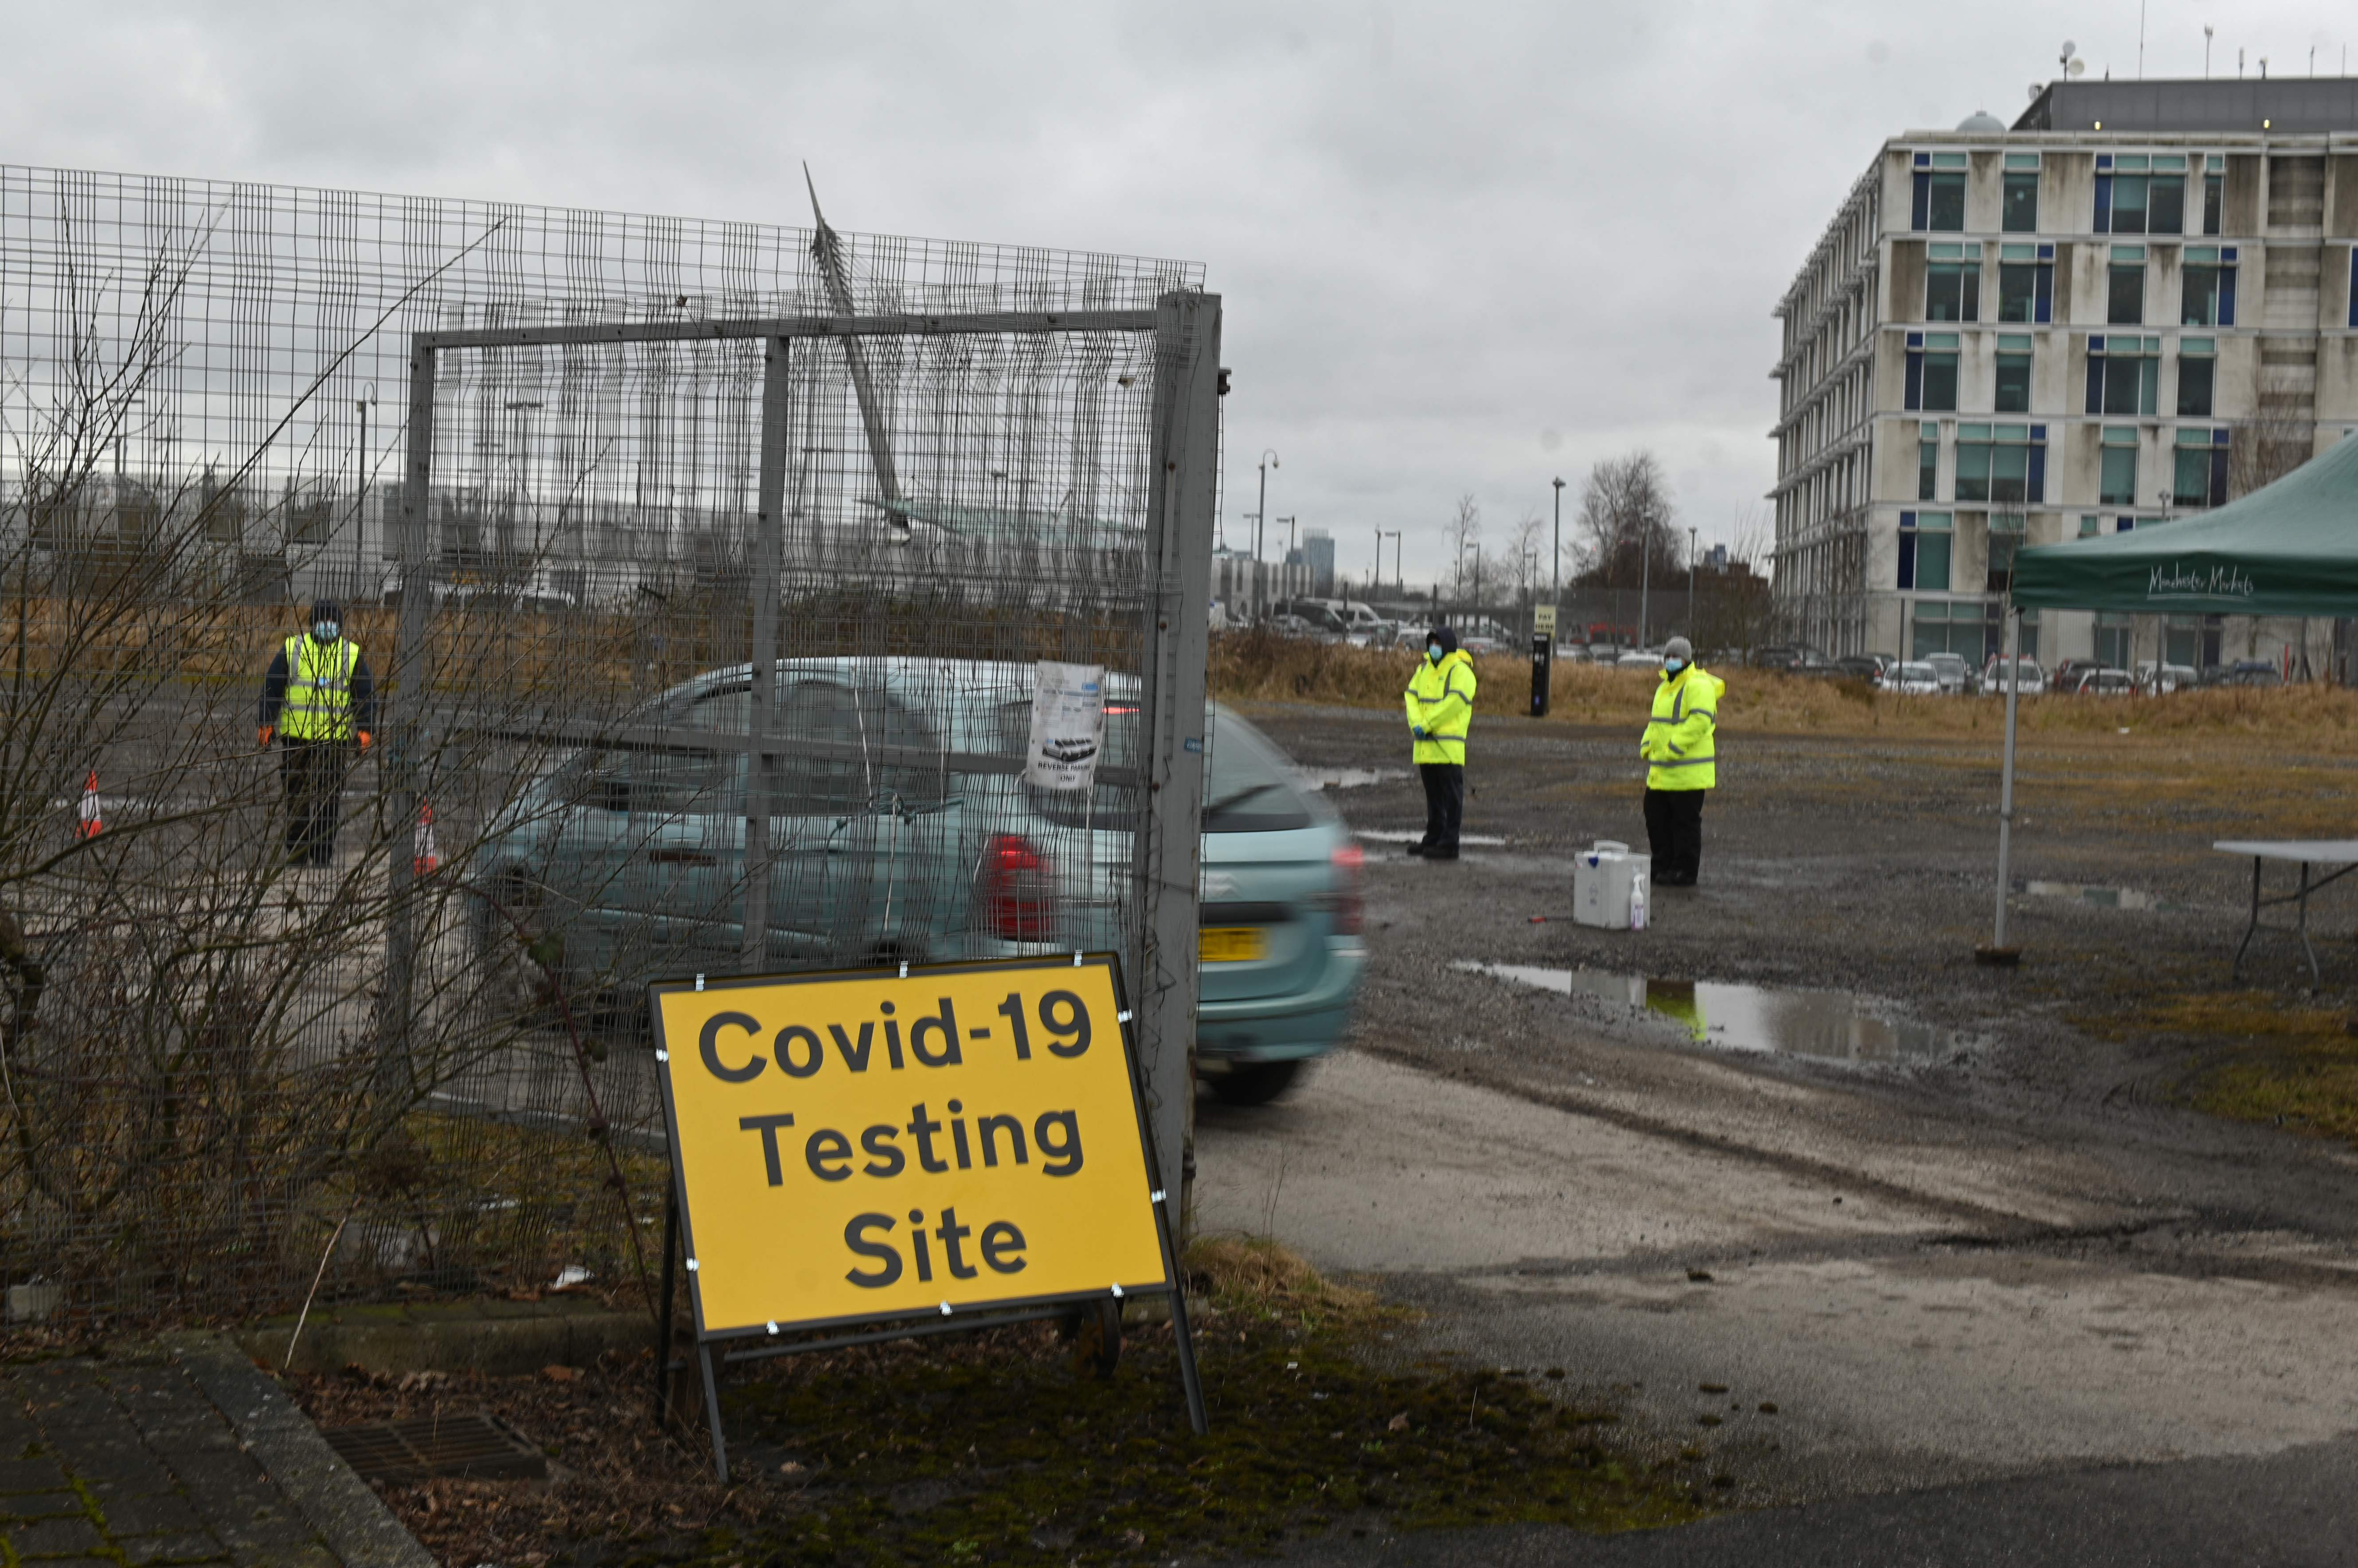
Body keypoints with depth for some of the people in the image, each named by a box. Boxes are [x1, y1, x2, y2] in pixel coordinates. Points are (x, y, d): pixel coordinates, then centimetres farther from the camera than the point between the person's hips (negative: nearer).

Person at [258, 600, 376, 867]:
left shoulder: (353, 655, 7)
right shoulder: (291, 649, 6)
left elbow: (367, 695, 8)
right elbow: (271, 688, 8)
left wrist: (364, 729, -4)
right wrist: (267, 724, -1)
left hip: (335, 741, 0)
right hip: (295, 738, 0)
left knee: (328, 803, -1)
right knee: (296, 801, 3)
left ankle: (323, 858, 6)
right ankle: (296, 857, 10)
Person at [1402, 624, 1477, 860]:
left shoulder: (1460, 671, -8)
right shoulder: (1424, 670, 17)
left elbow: (1453, 703, -18)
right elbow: (1411, 696, 10)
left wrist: (1426, 725, -17)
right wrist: (1416, 723, -8)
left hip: (1449, 746, -8)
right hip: (1426, 746, 8)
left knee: (1451, 796, -6)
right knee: (1433, 794, 16)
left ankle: (1449, 844, -6)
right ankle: (1433, 838, 25)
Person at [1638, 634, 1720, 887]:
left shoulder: (1699, 686, -12)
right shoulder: (1665, 687, 19)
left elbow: (1701, 721, -23)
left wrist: (1673, 748, -25)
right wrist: (1647, 745, 10)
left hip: (1688, 771, -10)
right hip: (1661, 772, 10)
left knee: (1685, 822, -3)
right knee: (1656, 818, 13)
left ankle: (1685, 872, 4)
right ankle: (1663, 867, 24)